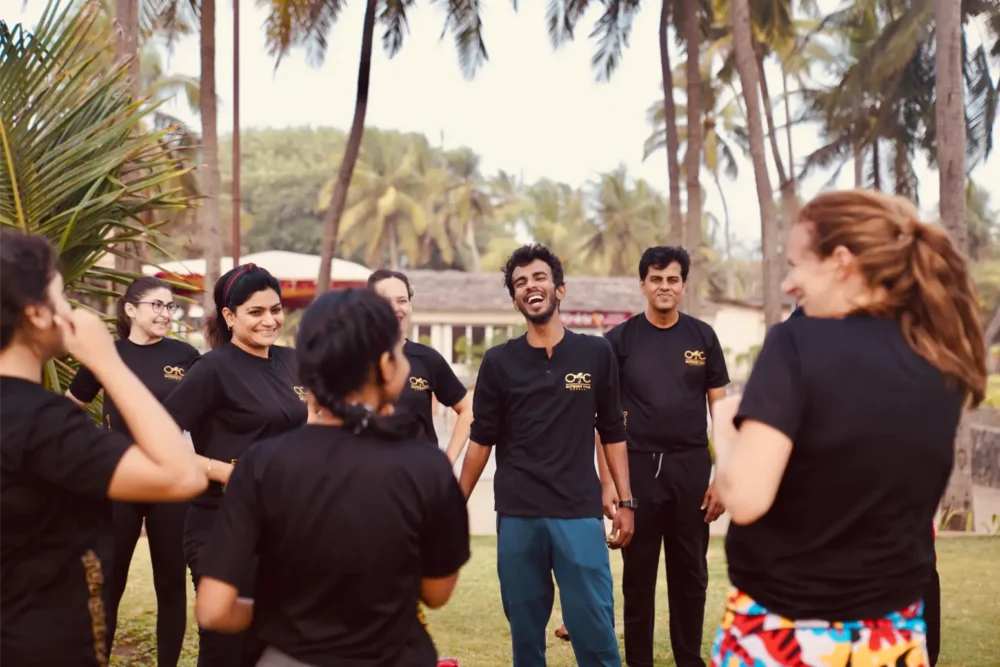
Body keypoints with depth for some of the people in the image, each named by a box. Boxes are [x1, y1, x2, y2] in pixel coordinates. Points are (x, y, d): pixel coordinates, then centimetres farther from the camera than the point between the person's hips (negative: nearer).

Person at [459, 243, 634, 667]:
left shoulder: (596, 353, 4)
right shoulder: (498, 361, 4)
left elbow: (612, 433, 8)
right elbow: (482, 439, 7)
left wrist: (625, 502, 3)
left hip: (580, 514, -1)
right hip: (516, 516, 1)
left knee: (594, 627, -2)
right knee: (525, 628, 9)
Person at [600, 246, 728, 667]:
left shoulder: (702, 337, 4)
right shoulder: (620, 340, 1)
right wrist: (607, 479, -5)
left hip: (691, 466, 1)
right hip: (638, 467, -1)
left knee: (690, 573, 8)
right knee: (638, 573, 6)